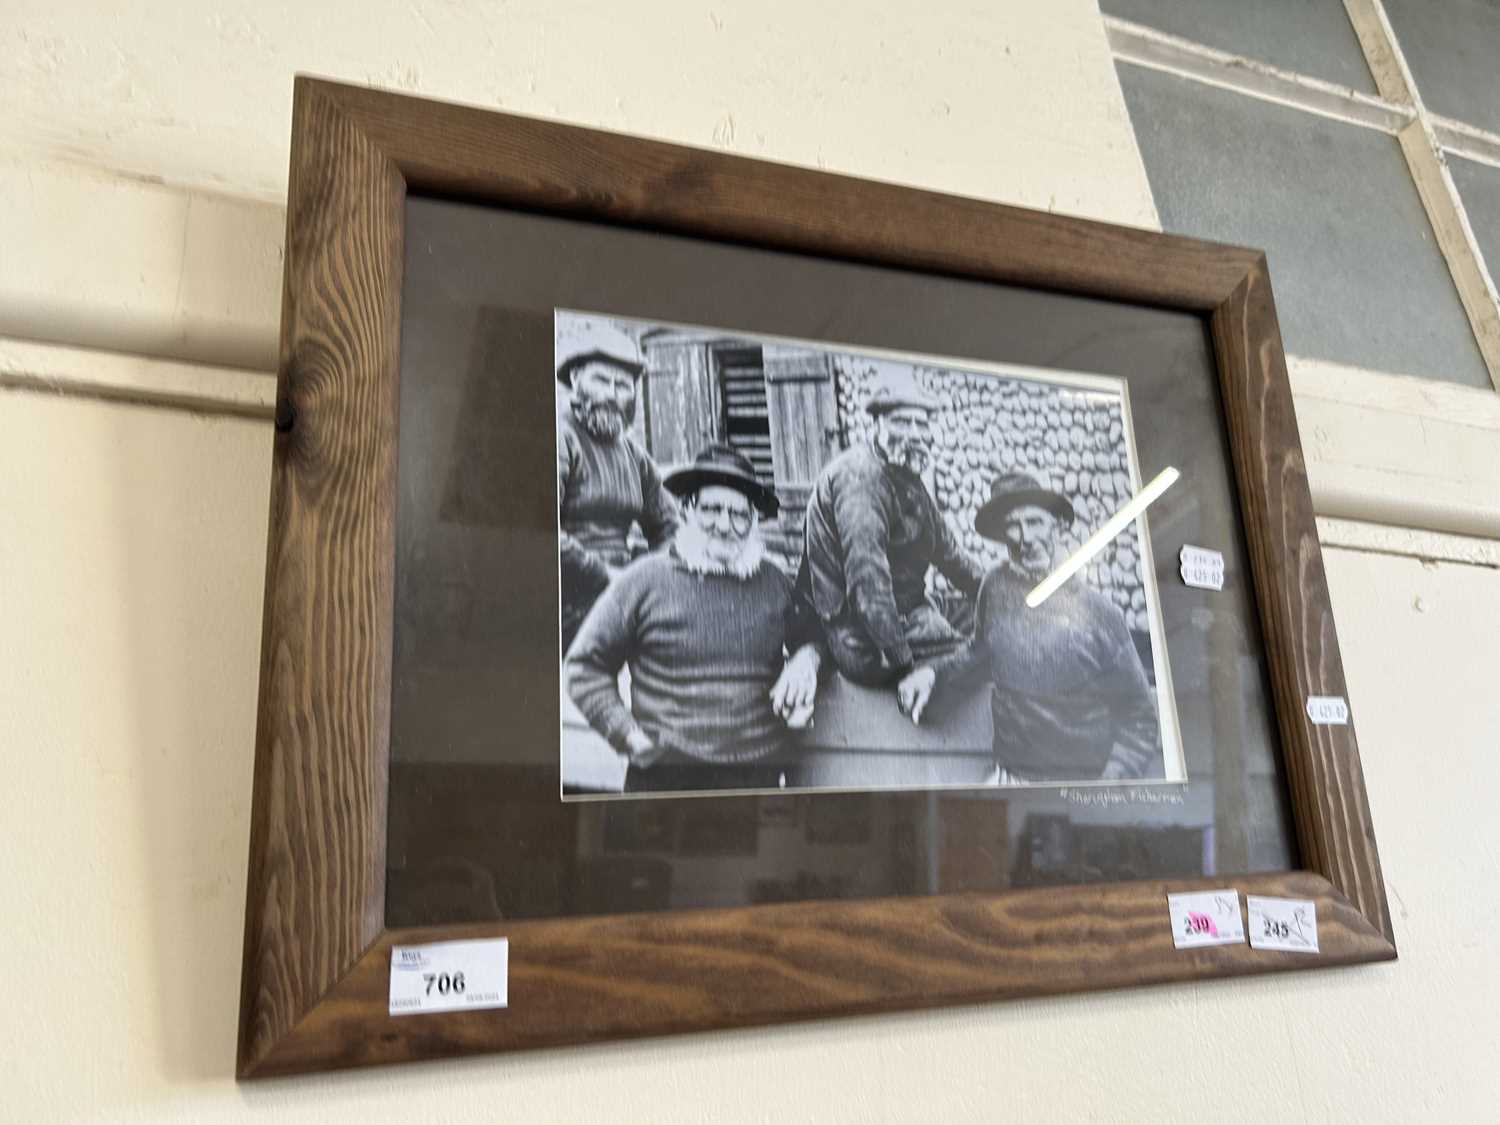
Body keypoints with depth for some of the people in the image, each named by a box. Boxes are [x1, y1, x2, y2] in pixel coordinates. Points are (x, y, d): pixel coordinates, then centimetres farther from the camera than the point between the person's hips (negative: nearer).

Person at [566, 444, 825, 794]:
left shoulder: (774, 582, 10)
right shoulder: (644, 580, -1)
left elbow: (809, 636, 26)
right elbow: (585, 665, 4)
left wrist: (806, 659, 2)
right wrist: (627, 734, -5)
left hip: (758, 775, 3)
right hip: (664, 776, -3)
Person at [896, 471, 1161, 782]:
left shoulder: (1098, 611, -10)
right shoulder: (995, 587, -2)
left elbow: (1138, 717, -4)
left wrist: (1107, 789, -14)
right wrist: (933, 672, 2)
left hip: (1089, 779, -1)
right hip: (1014, 776, 2)